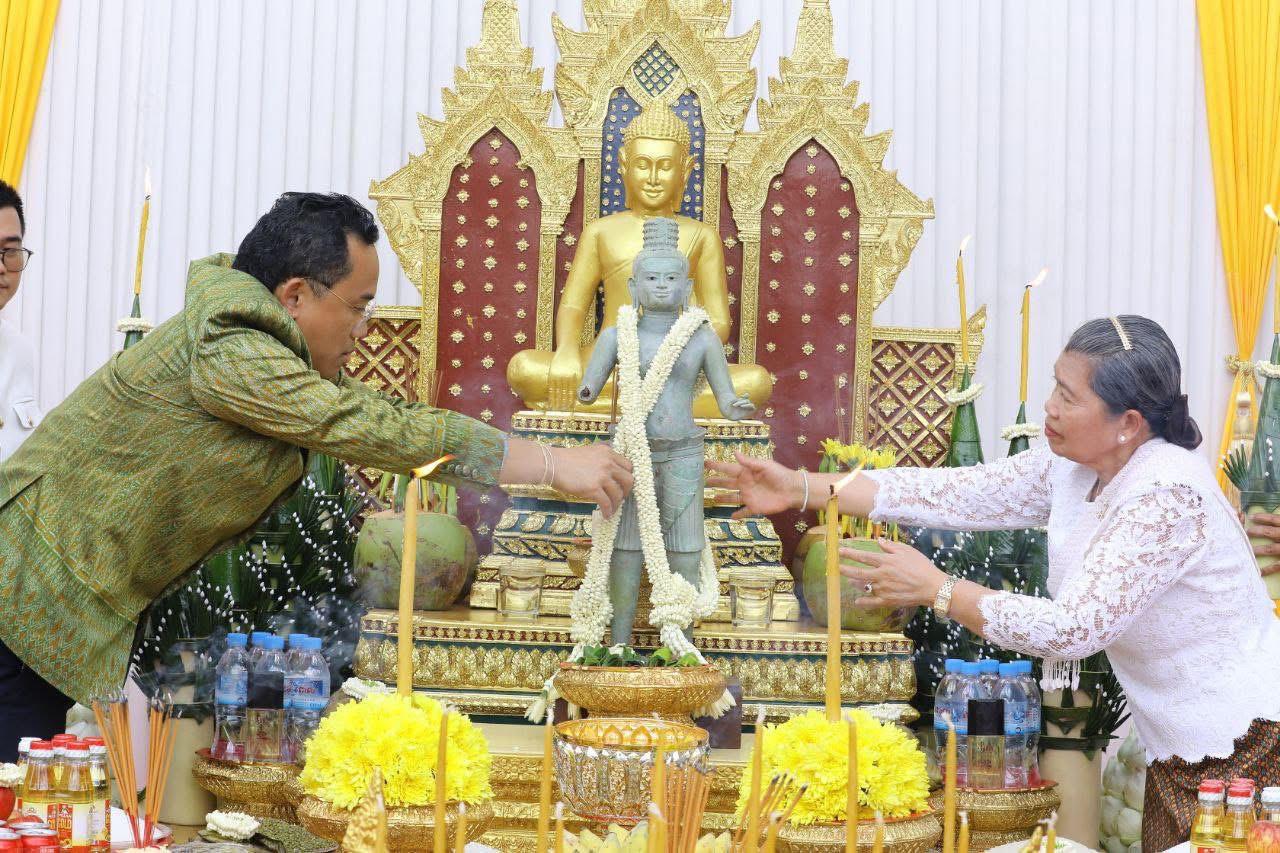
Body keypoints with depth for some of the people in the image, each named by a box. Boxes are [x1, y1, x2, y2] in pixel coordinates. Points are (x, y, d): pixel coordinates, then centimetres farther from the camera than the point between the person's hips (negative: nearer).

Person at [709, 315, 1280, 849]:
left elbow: (1072, 629, -29)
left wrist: (936, 590, -22)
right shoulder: (1068, 468, -1)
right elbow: (955, 492, -1)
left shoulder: (1165, 494, -27)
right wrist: (802, 489, -4)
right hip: (1176, 749, 8)